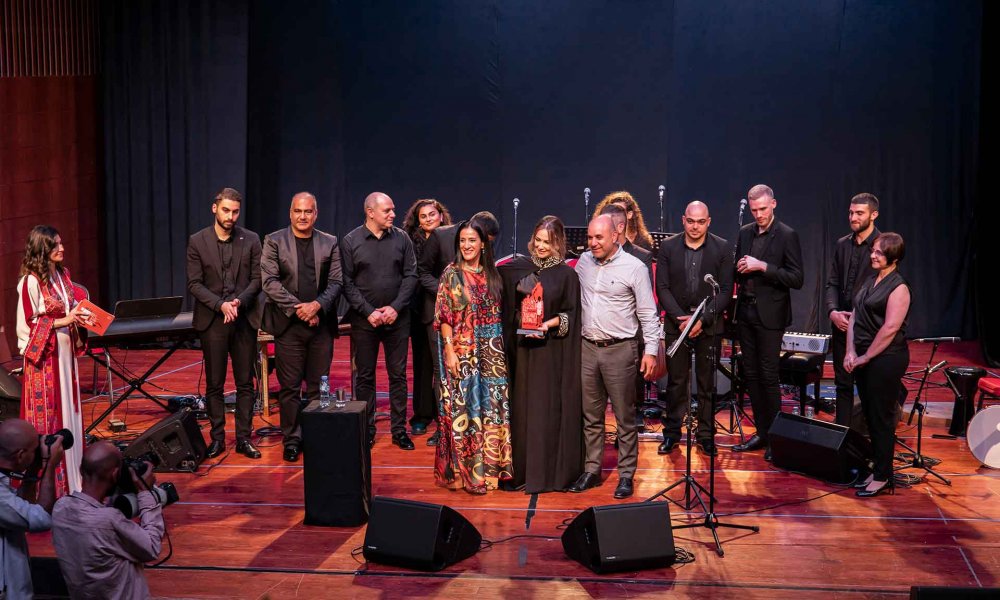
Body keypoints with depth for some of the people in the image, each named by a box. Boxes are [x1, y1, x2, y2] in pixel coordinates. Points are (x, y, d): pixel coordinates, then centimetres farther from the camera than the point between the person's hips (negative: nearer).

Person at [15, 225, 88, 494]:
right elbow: (27, 324, -14)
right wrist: (62, 321, -18)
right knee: (47, 414, -1)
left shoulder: (63, 274, 9)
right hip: (43, 355, -7)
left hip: (65, 352, 7)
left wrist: (80, 316, 0)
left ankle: (70, 472, 22)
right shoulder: (31, 281, -13)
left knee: (68, 409, 12)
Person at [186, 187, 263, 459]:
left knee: (245, 383, 5)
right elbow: (194, 283, -3)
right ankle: (217, 437, 16)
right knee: (214, 384, 6)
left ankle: (244, 437, 13)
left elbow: (257, 278, 2)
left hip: (244, 320, 1)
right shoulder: (197, 241, 1)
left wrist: (239, 301, -14)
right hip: (212, 321, -1)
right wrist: (220, 304, -15)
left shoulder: (251, 240, 3)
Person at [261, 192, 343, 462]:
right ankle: (292, 438, 14)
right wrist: (297, 308, -13)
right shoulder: (274, 241, 3)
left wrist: (317, 305, -13)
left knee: (318, 386, 7)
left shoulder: (330, 243, 8)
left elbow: (336, 282, 3)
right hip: (288, 324, -1)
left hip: (321, 323, 2)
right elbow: (269, 281, -5)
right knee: (290, 386, 3)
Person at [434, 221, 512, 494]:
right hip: (462, 353, -5)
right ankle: (465, 471, 10)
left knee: (491, 407, 8)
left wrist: (500, 349, 7)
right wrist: (449, 350, -14)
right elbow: (444, 317, -7)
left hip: (491, 354, 5)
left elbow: (498, 314, 13)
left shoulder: (491, 274, 9)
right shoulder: (451, 274, -4)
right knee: (464, 408, -1)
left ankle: (490, 465, 21)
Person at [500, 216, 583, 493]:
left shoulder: (566, 274, -2)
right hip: (523, 346, 3)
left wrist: (550, 323, -17)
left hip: (553, 349, -3)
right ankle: (523, 468, 16)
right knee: (523, 406, 6)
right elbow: (510, 306, 13)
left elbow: (571, 314, -3)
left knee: (549, 408, -1)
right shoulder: (520, 267, 6)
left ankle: (552, 470, 9)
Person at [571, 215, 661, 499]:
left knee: (625, 417, 2)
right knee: (591, 416, 12)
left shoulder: (634, 267, -7)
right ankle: (592, 470, 23)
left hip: (620, 349, -4)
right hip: (587, 348, 5)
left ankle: (626, 475, 13)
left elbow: (648, 314, -6)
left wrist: (651, 350, -11)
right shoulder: (583, 262, 7)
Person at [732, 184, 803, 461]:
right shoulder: (745, 233, 10)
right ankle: (761, 433, 21)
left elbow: (797, 279, -13)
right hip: (746, 312, 6)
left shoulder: (787, 236, -8)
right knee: (751, 375, 10)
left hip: (770, 314, -6)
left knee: (768, 376, -3)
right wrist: (739, 269, -3)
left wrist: (763, 267, -21)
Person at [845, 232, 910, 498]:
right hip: (863, 359, 8)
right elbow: (855, 317, 11)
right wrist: (851, 352, 0)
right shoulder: (870, 282, 13)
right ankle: (877, 469, 22)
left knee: (881, 418, -1)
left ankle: (883, 477, 9)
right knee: (870, 415, 12)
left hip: (886, 359, -8)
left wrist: (866, 356, -13)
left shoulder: (898, 287, -12)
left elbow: (890, 328, -19)